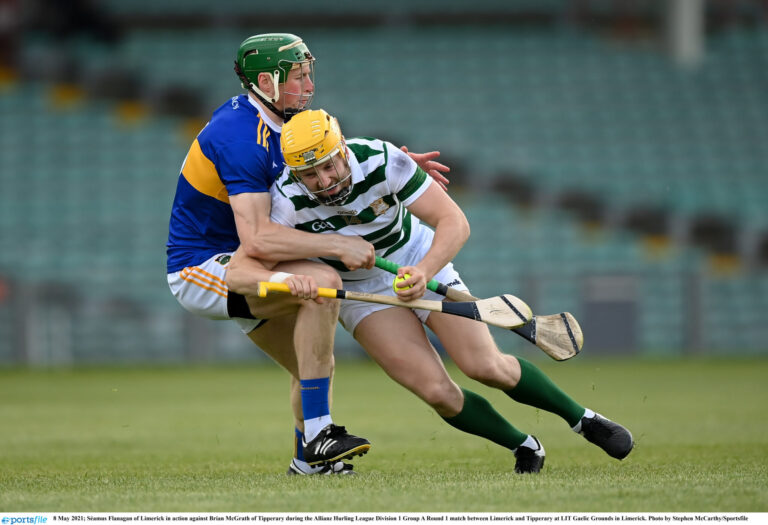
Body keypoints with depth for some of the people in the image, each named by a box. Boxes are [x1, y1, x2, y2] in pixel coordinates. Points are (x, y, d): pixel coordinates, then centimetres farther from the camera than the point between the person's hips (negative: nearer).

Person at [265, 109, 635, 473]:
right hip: (359, 290, 0)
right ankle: (524, 448, 8)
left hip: (421, 263, 0)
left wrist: (424, 272, -46)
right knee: (436, 391, -17)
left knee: (486, 367, -13)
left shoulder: (382, 161, -28)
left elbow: (454, 222, -28)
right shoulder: (288, 199, -28)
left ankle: (583, 419, 11)